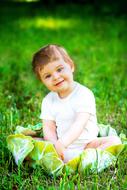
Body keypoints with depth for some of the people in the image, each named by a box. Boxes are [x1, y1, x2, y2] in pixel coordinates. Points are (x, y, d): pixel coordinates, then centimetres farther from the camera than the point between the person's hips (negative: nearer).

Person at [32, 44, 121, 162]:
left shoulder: (84, 94, -10)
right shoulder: (48, 101, 4)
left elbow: (79, 125, -22)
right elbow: (49, 129, -4)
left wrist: (62, 143, -36)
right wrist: (54, 145, -25)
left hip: (85, 145, -2)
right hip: (60, 146, 3)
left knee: (114, 141, -25)